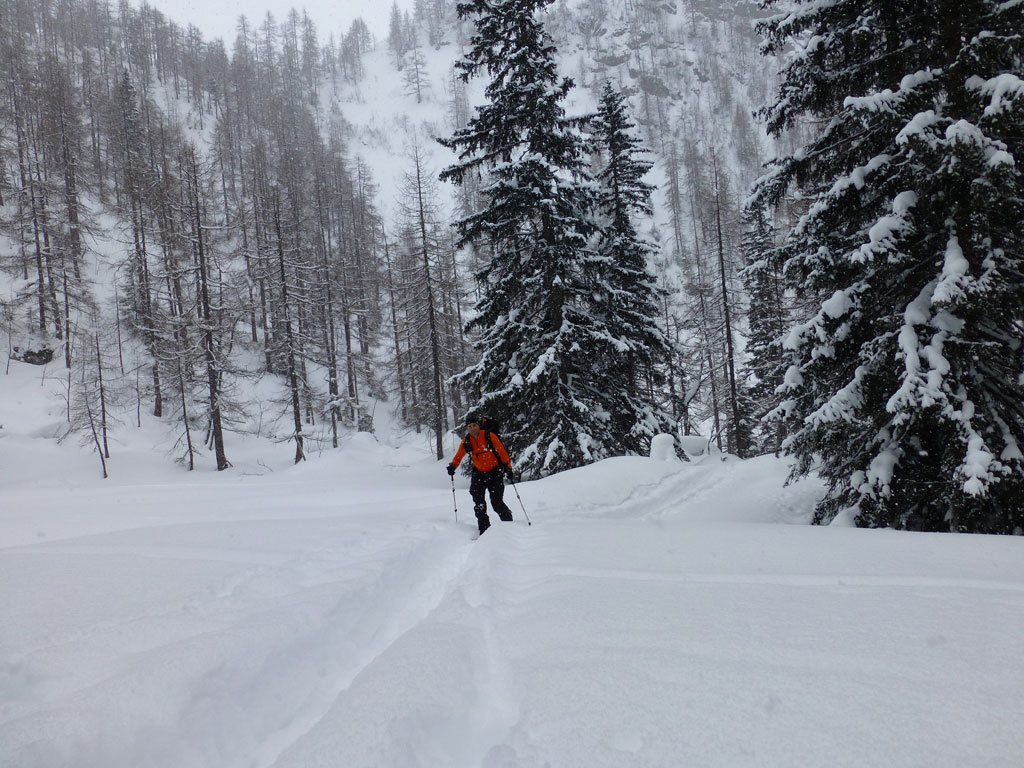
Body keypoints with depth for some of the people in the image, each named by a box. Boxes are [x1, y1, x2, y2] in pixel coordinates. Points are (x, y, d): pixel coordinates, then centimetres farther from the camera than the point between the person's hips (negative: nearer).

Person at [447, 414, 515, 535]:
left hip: (495, 472, -4)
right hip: (479, 474, 4)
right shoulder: (466, 442, -2)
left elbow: (502, 452, -9)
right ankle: (484, 529, 5)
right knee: (478, 503, -5)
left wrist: (508, 468, -15)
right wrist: (452, 466, -4)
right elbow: (459, 456, 13)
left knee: (496, 502, -9)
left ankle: (509, 523, 13)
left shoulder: (489, 436, -14)